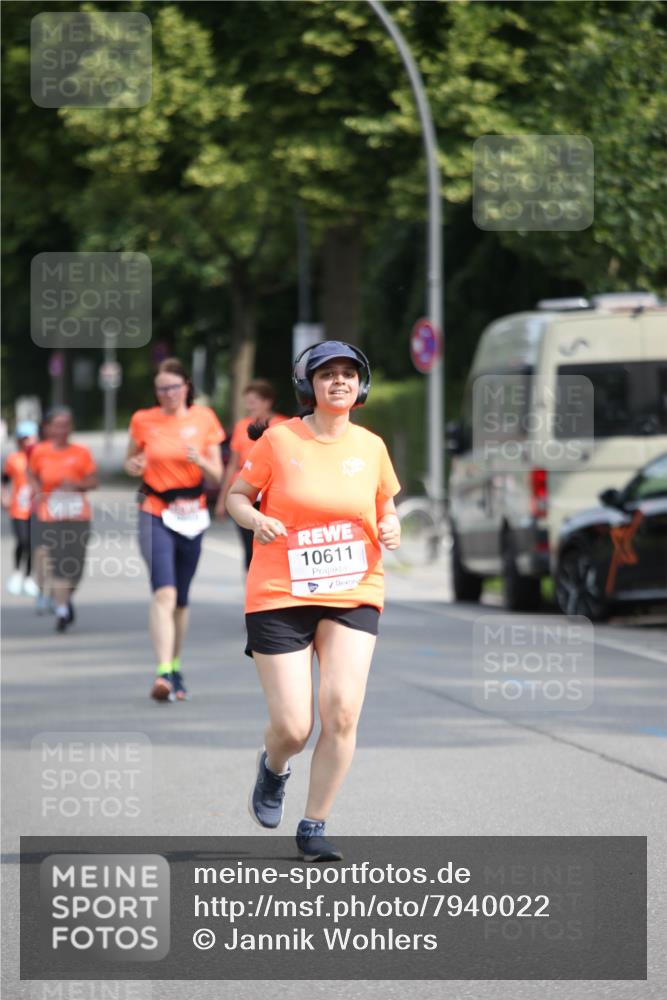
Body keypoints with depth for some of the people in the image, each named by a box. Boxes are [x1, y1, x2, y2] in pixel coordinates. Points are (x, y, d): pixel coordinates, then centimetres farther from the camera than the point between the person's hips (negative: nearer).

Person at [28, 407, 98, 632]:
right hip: (49, 518, -1)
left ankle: (67, 598, 33)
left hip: (78, 518, 1)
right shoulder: (39, 452, 2)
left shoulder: (81, 453, 0)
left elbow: (93, 481, 3)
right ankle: (62, 610, -2)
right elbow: (32, 474, 17)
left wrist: (76, 484, -16)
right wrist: (38, 491, -1)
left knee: (75, 565, 2)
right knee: (56, 564, -9)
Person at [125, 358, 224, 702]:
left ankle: (175, 667, 28)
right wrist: (134, 466, -8)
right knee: (164, 592, -19)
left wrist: (201, 460, -15)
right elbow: (130, 461, 15)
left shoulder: (204, 419, 4)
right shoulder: (143, 421, 2)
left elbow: (216, 477, 7)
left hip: (191, 515, 2)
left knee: (181, 599, 12)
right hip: (155, 513, -2)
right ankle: (163, 673, -27)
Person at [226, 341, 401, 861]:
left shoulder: (371, 446, 6)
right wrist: (256, 520, -15)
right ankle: (274, 767, 33)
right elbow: (237, 496, 6)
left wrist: (391, 528, -2)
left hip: (353, 597, 2)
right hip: (280, 597, -2)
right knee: (293, 727, -7)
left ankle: (314, 827, 1)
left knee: (342, 711, -16)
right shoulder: (280, 440, -3)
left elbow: (386, 505, 20)